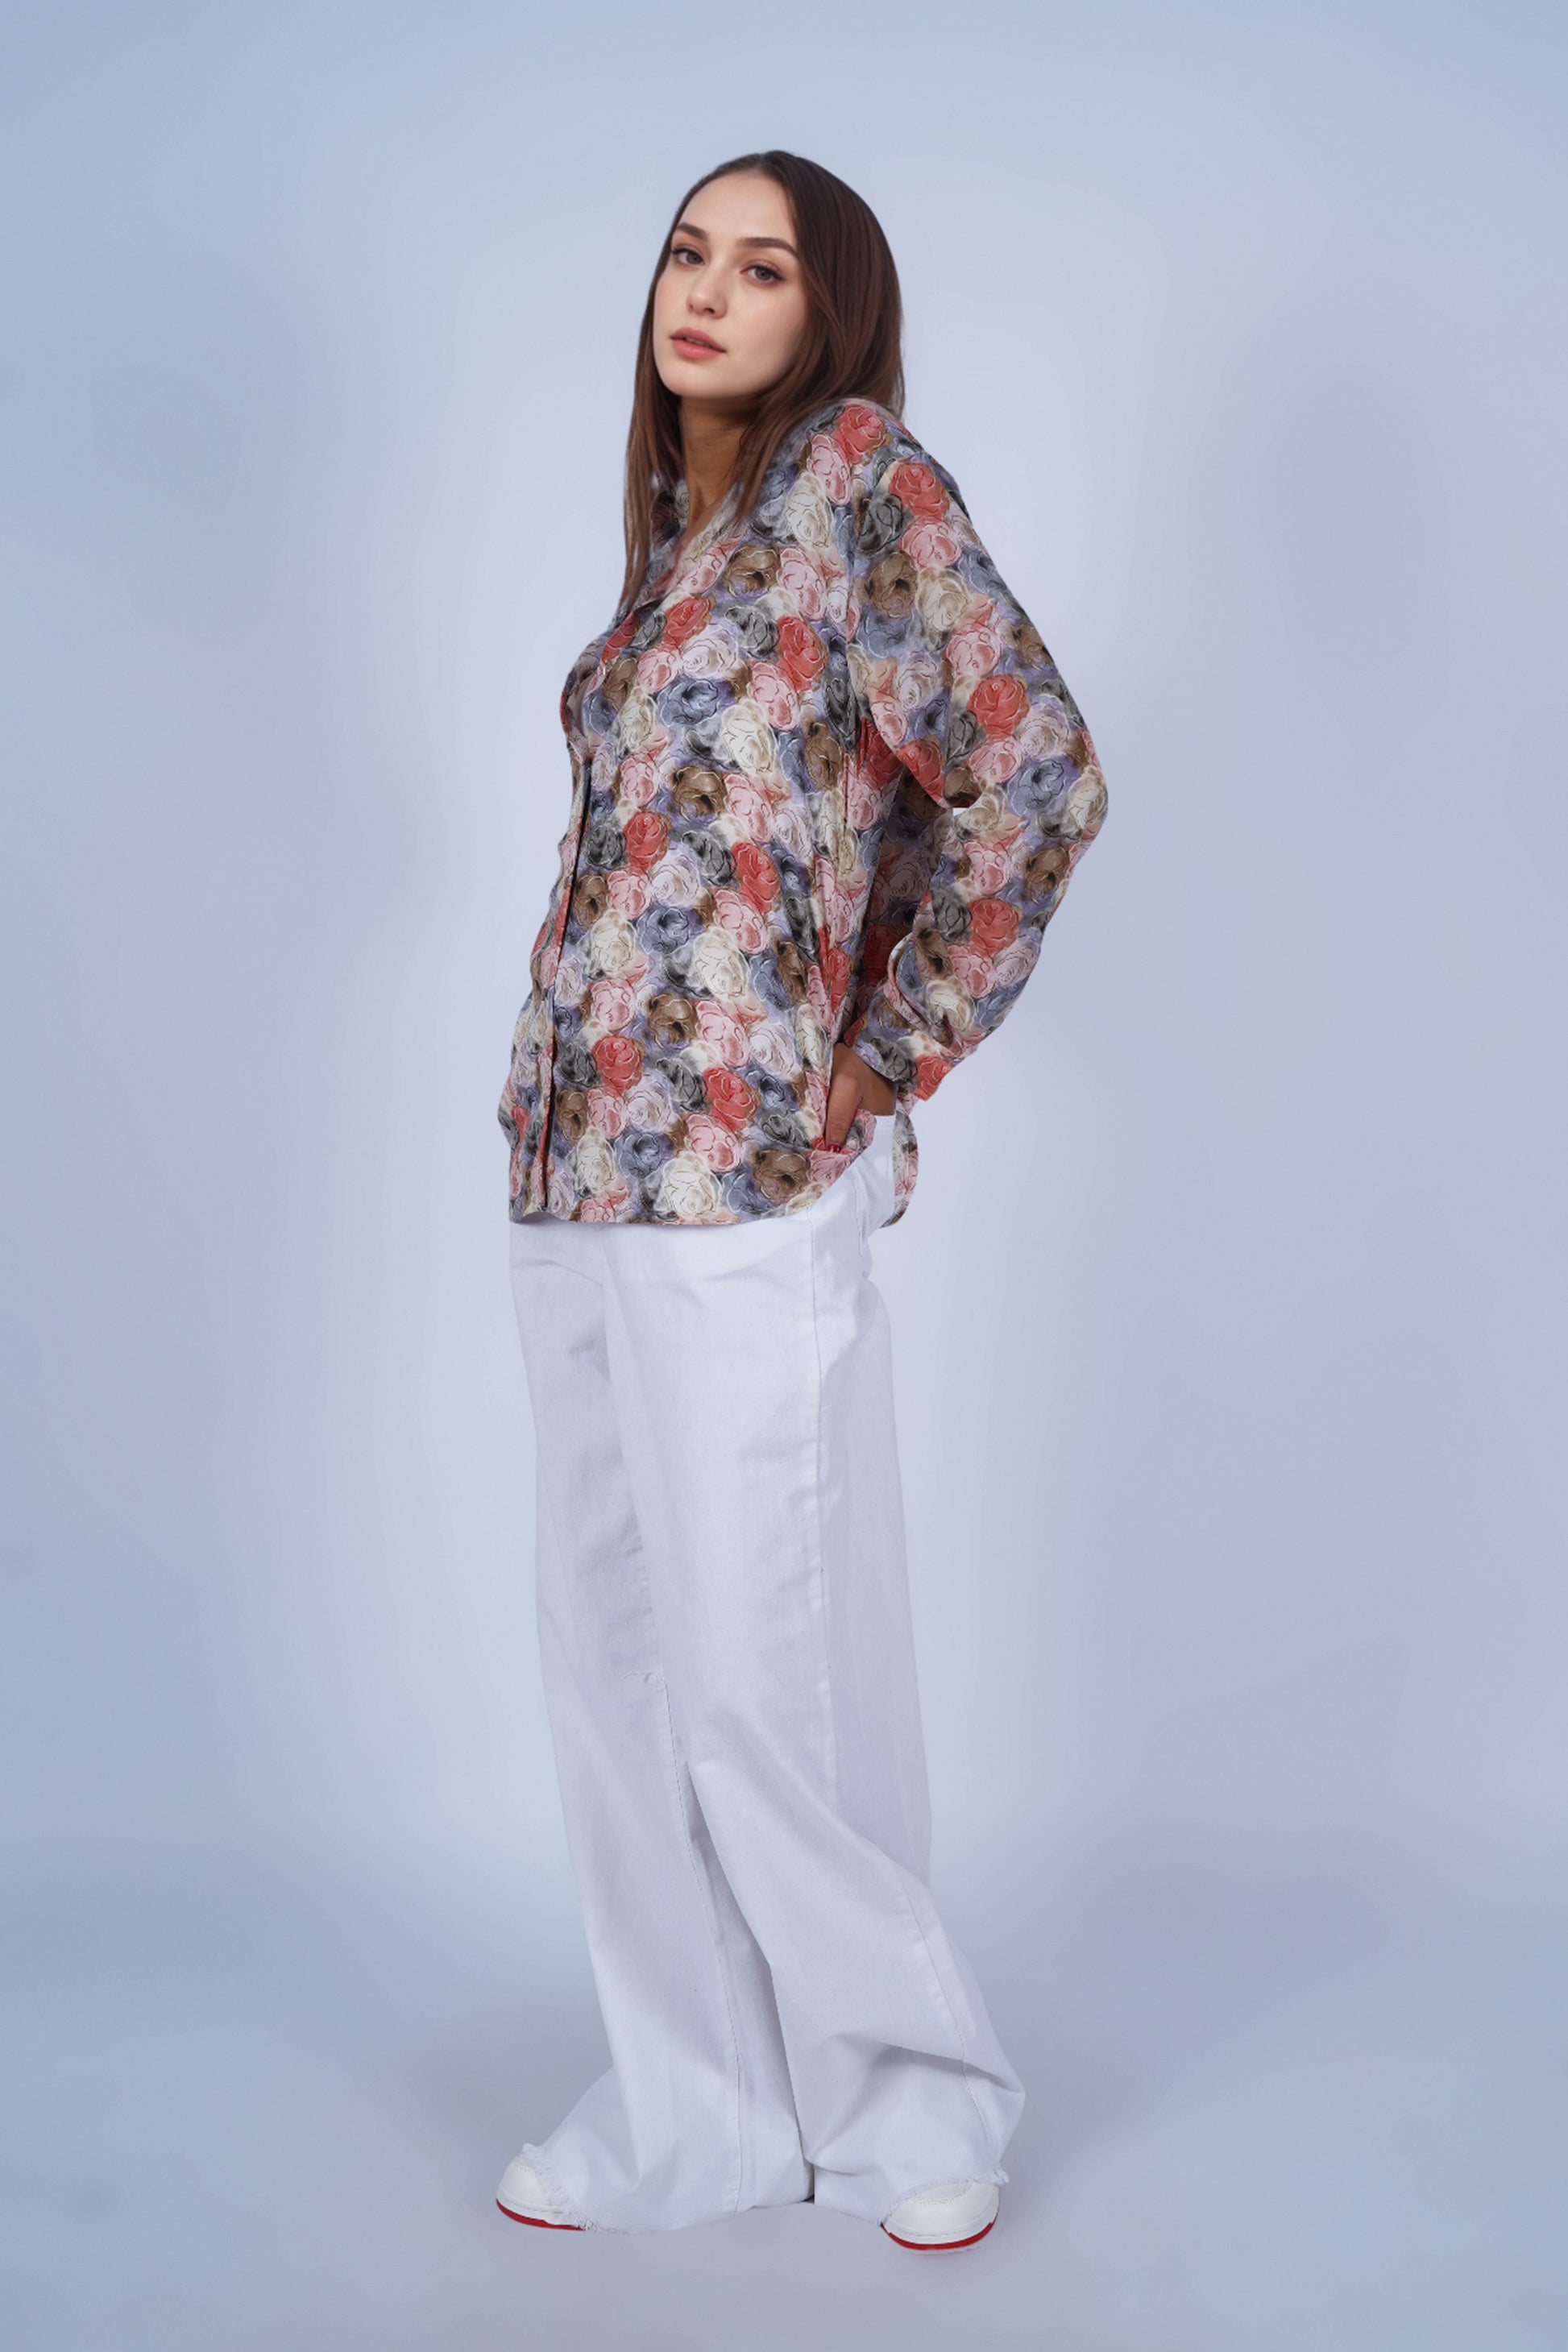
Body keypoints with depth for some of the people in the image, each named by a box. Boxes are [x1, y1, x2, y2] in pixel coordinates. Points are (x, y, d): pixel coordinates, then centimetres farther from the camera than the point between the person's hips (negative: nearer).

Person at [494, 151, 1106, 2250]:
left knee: (756, 1679, -1)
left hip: (743, 1175, -8)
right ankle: (695, 2110, 26)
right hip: (575, 1168, 8)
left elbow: (1037, 774, -14)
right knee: (614, 1664, 11)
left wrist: (890, 1059, -8)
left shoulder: (860, 474, -4)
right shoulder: (681, 538, 19)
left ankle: (913, 2094, 21)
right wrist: (571, 1091, 14)